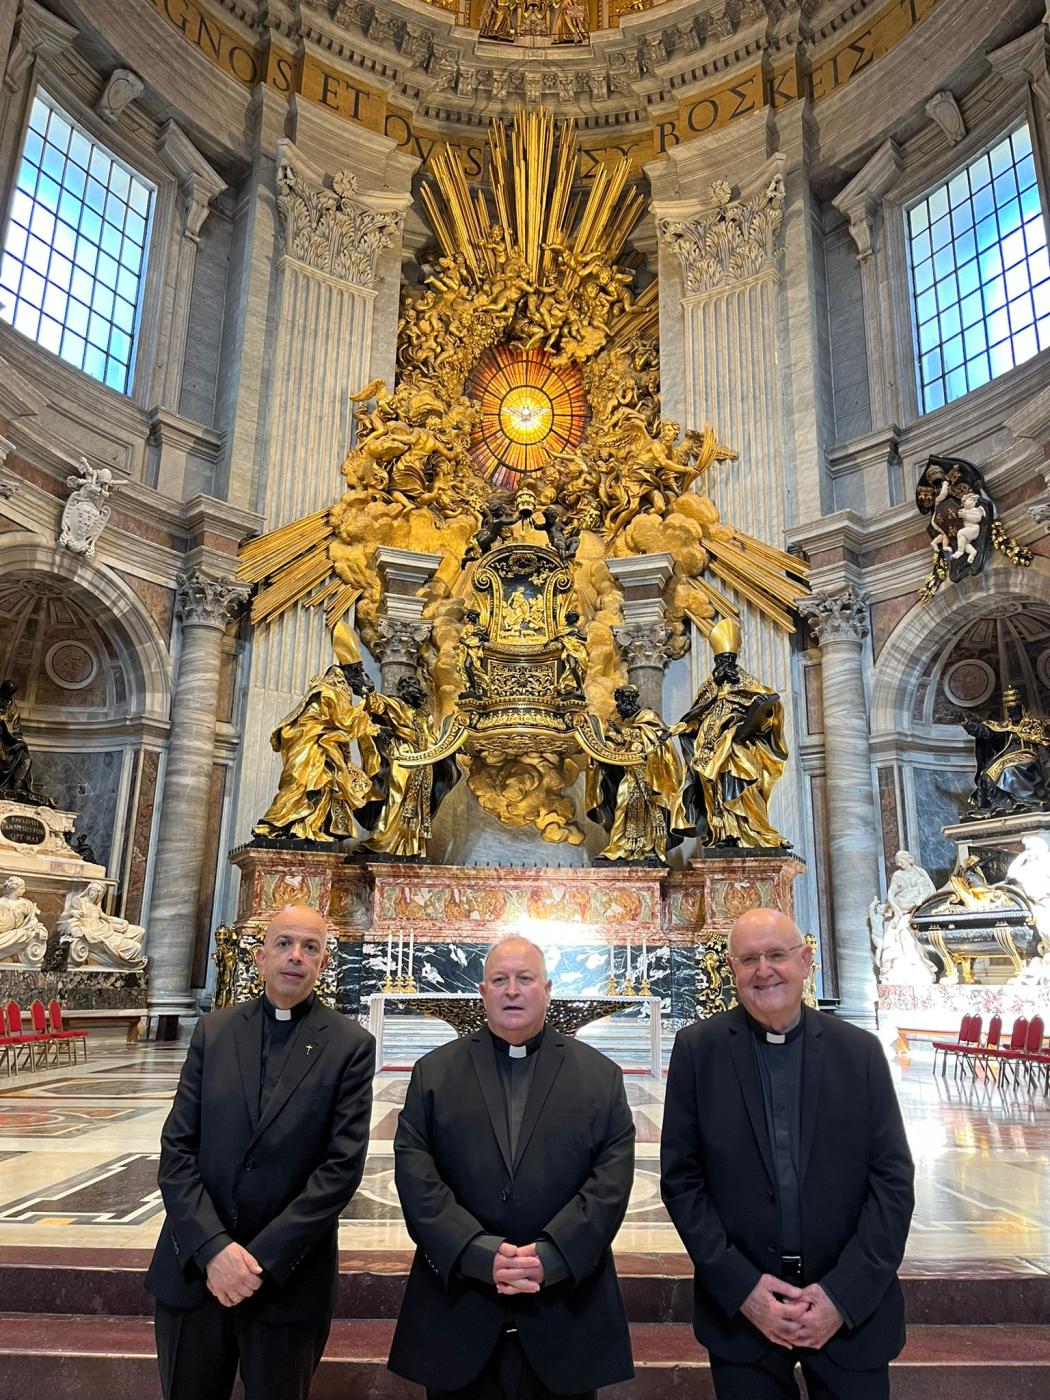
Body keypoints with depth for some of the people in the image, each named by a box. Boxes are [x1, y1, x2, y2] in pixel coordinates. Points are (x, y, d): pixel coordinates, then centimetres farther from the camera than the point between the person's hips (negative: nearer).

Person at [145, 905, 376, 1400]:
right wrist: (212, 1247, -14)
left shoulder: (351, 1045, -7)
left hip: (287, 1279, -2)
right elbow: (177, 1148, -3)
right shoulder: (212, 1031, 1)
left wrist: (263, 1260, -15)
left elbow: (342, 1165, -11)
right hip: (194, 1268, 2)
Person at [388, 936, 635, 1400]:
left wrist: (551, 1256, -16)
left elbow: (611, 1179, -4)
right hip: (457, 1308, 1)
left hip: (565, 1309, 0)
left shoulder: (599, 1075, 2)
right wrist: (480, 1254, -16)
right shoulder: (433, 1072, 3)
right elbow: (414, 1174, -5)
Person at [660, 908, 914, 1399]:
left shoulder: (860, 1051, -3)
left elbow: (894, 1179, -4)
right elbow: (680, 1178, -5)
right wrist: (741, 1287, -11)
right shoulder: (697, 1049, -6)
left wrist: (844, 1294, -11)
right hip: (739, 1307, 0)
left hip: (853, 1309, 1)